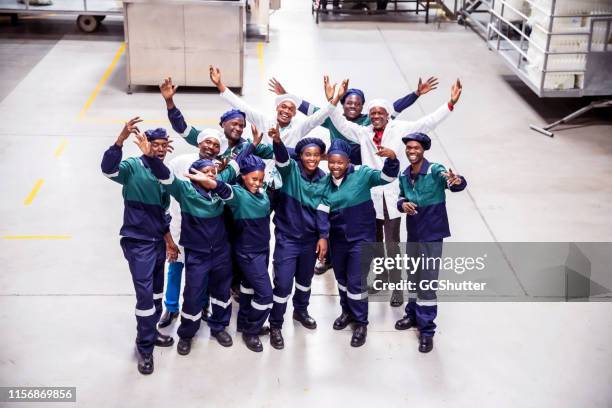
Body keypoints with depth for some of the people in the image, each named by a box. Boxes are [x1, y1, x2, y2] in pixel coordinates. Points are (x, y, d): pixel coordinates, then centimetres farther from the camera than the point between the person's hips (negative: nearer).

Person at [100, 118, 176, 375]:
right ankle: (145, 348, 4)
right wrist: (122, 138, -46)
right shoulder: (133, 167, -12)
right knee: (145, 293, -8)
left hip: (158, 241, 7)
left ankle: (150, 332, 35)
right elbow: (108, 168, -35)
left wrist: (169, 241, 19)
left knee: (156, 291, 17)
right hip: (137, 242, -7)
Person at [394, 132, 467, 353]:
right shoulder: (404, 175, -1)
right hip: (412, 233, 6)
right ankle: (412, 314, 40)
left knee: (427, 281, -2)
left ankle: (426, 330, 8)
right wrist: (402, 204, -10)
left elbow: (456, 184, -35)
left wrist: (458, 181, -59)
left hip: (432, 234, -6)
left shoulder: (435, 170, -19)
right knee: (413, 276, 20)